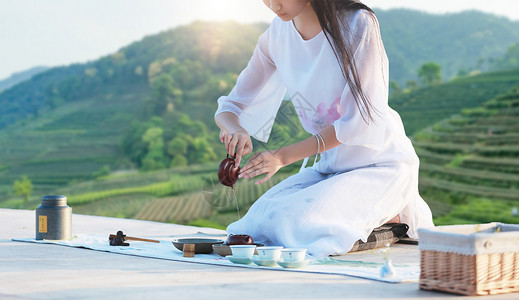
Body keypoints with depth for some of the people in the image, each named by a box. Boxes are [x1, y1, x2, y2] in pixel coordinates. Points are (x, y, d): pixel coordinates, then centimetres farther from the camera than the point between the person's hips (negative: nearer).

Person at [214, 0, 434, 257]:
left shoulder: (357, 25, -18)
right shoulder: (276, 36, -2)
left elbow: (358, 122, -20)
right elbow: (230, 107, 3)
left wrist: (284, 156, -25)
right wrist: (234, 130, -22)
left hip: (381, 164, -6)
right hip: (331, 166, 6)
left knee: (301, 222, -28)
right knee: (259, 222, -15)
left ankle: (391, 218, 0)